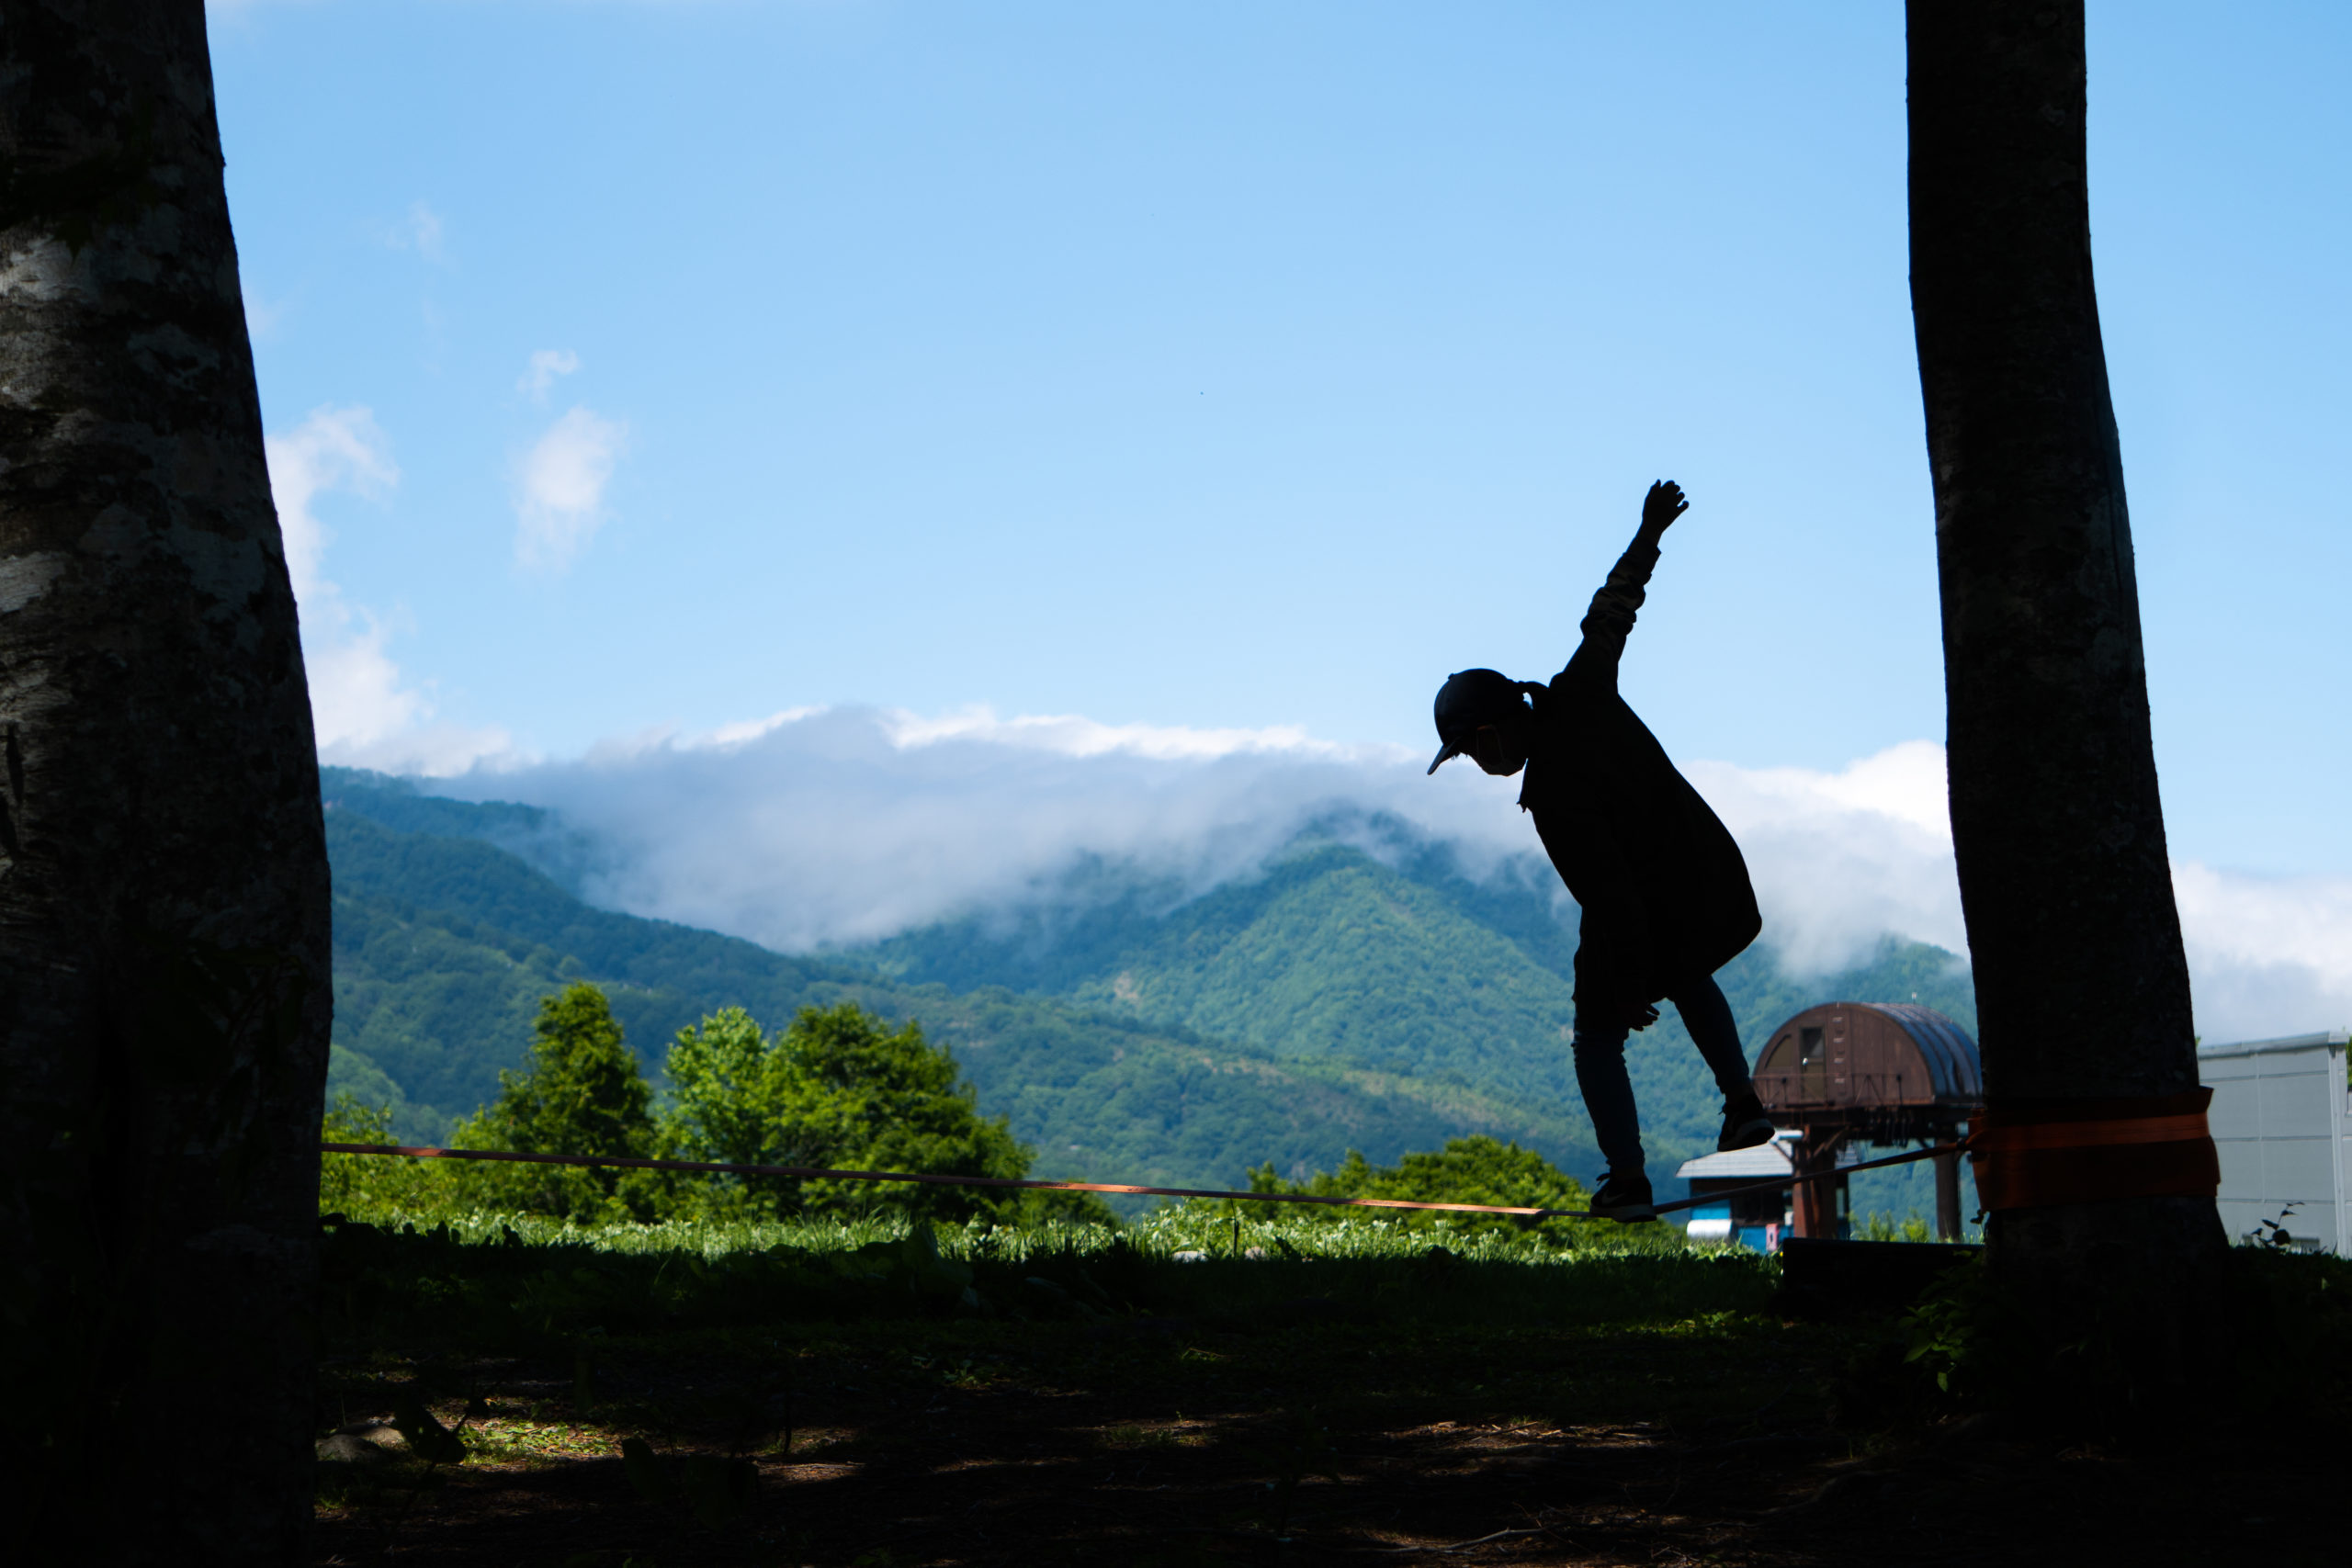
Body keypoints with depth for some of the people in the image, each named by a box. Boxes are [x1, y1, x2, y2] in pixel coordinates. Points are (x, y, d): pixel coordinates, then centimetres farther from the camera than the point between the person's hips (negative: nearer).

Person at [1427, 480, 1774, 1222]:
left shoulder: (1554, 796, -29)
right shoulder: (1582, 695, -9)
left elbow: (1612, 902, -28)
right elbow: (1611, 612, 7)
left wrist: (1625, 989, -20)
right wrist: (1649, 535, 21)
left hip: (1651, 923, -8)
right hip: (1716, 891, 8)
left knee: (1597, 1042, 11)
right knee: (1689, 978, 35)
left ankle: (1628, 1182, 10)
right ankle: (1743, 1100, 21)